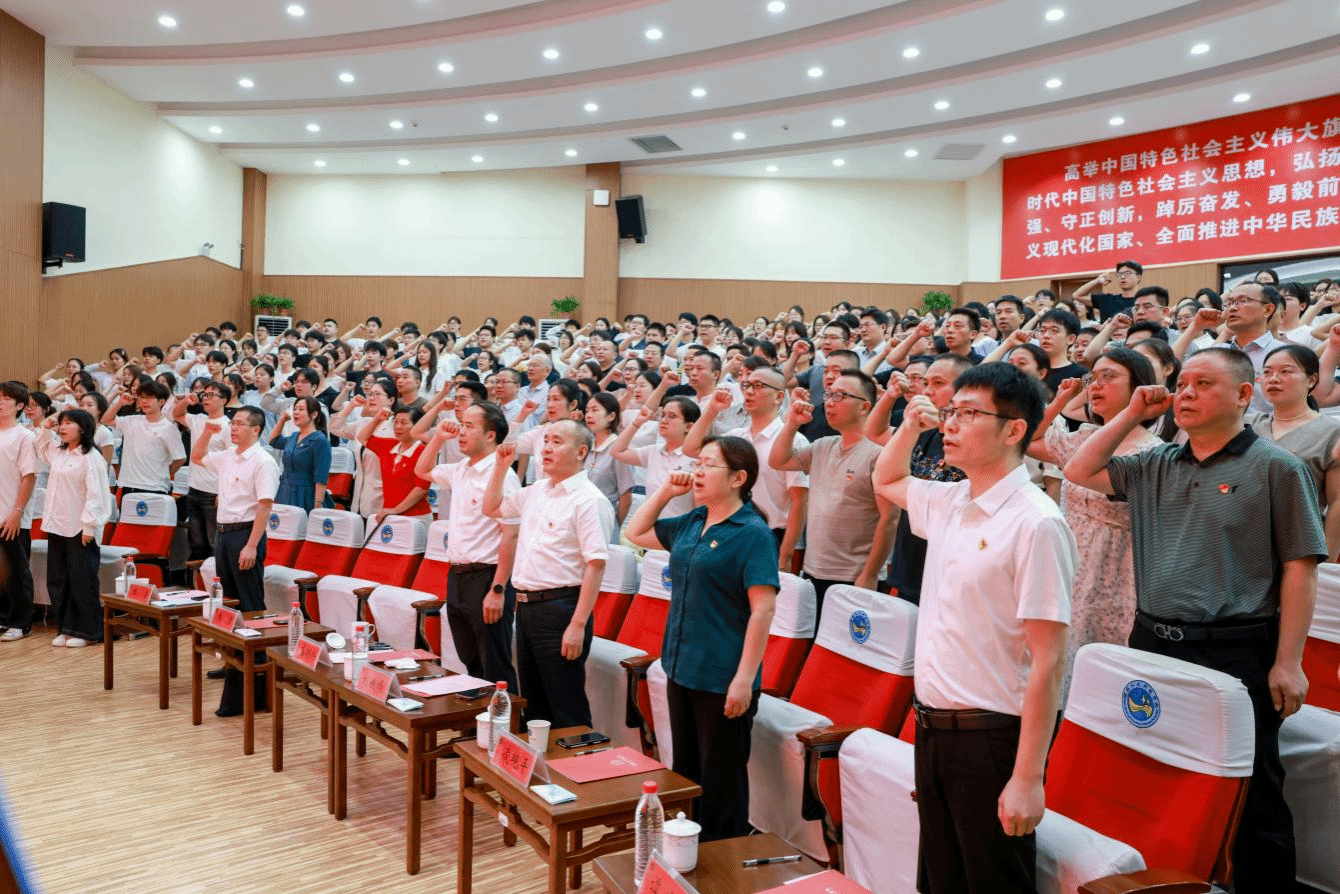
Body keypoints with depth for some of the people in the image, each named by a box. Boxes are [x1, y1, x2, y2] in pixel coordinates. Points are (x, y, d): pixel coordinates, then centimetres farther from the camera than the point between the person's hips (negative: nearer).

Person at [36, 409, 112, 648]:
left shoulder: (91, 457, -13)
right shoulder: (58, 452, 13)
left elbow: (95, 494, -17)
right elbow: (41, 448, 37)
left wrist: (89, 526, -20)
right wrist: (46, 429, 18)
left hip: (79, 529, -9)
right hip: (57, 526, 9)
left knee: (82, 581, -2)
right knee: (57, 581, 12)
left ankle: (87, 631, 6)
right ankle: (65, 628, 21)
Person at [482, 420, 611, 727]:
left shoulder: (589, 500, -14)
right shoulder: (536, 491, 12)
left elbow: (595, 565, -19)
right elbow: (492, 508, 27)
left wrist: (578, 625, -23)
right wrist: (501, 466, 12)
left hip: (560, 608, -8)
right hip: (526, 606, 8)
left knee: (567, 713, 0)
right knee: (533, 705, 19)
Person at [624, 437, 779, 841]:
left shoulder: (752, 533, -14)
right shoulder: (692, 523, 8)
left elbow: (762, 610, -19)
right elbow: (636, 533, 22)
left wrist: (744, 679, -22)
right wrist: (666, 489, 8)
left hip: (722, 680, -7)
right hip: (681, 669, 8)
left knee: (720, 781, 6)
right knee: (685, 770, 19)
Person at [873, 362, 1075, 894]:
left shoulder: (1035, 522, -17)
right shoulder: (948, 502, 5)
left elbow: (1047, 661, -19)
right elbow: (887, 482, 28)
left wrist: (1027, 779, -20)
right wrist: (910, 426, 10)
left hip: (991, 736, -7)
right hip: (932, 729, 7)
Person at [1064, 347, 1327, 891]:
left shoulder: (1276, 468, -4)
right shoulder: (1156, 465, 11)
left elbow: (1299, 568, -7)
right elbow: (1080, 472, 14)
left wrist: (1287, 663, -12)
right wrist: (1132, 414, 7)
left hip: (1236, 655, -5)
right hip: (1153, 643, 6)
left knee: (1250, 801, 5)